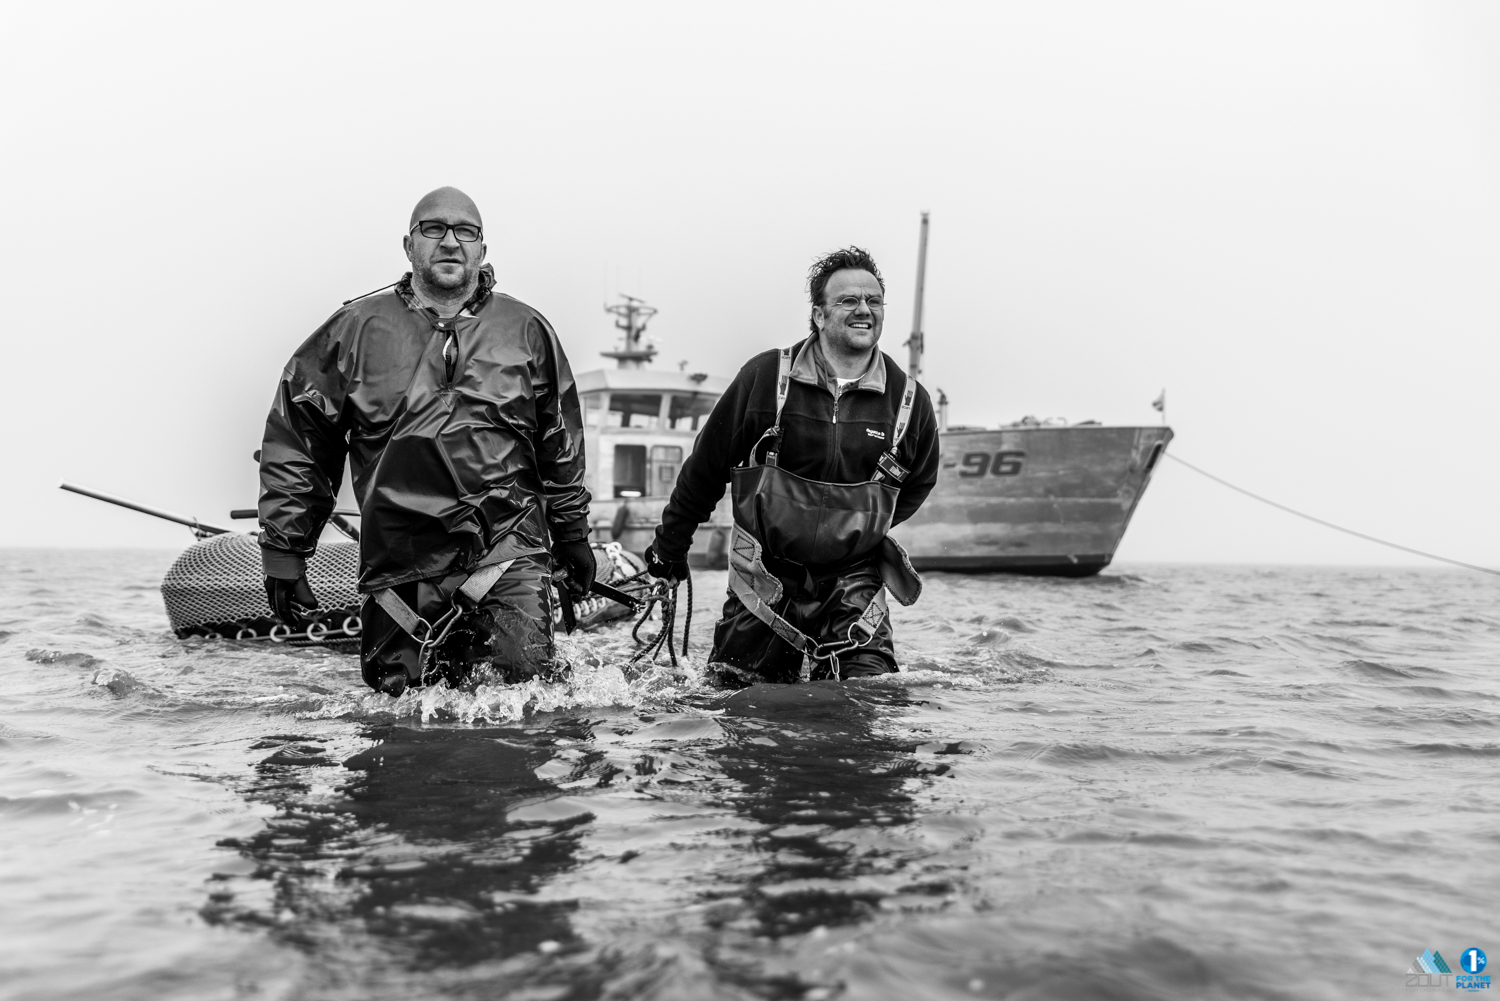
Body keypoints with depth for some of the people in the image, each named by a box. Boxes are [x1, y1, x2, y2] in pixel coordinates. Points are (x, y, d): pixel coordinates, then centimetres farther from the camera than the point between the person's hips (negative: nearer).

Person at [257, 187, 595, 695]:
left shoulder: (526, 330, 8)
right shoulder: (356, 330, 4)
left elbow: (561, 444, 16)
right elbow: (295, 443, 5)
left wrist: (572, 535, 17)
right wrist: (284, 552, 2)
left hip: (508, 549, 0)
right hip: (401, 561, 0)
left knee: (524, 675, -13)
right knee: (399, 693, 3)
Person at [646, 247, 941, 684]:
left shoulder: (909, 399, -4)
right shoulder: (766, 377, -10)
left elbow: (917, 483, 15)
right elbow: (706, 465, 1)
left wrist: (862, 526, 10)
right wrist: (671, 542, 8)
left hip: (852, 579, 1)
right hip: (763, 576, -1)